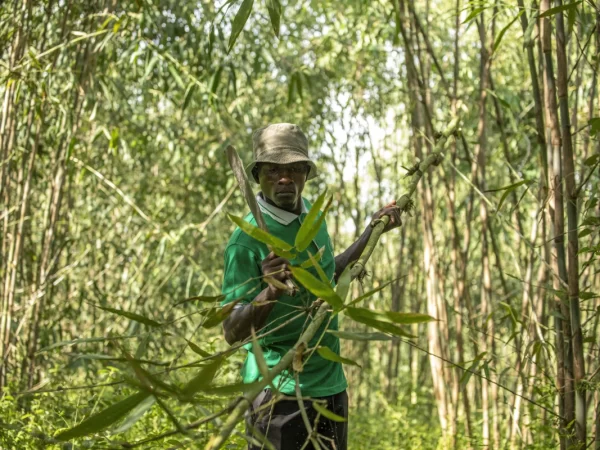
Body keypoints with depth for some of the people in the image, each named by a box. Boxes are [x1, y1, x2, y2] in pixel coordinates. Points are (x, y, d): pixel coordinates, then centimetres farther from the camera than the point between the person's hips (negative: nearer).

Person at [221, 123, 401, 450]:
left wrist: (372, 231, 19)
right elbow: (232, 332, -19)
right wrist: (271, 292, -36)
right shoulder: (247, 239, -16)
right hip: (280, 392, -7)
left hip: (331, 385, 7)